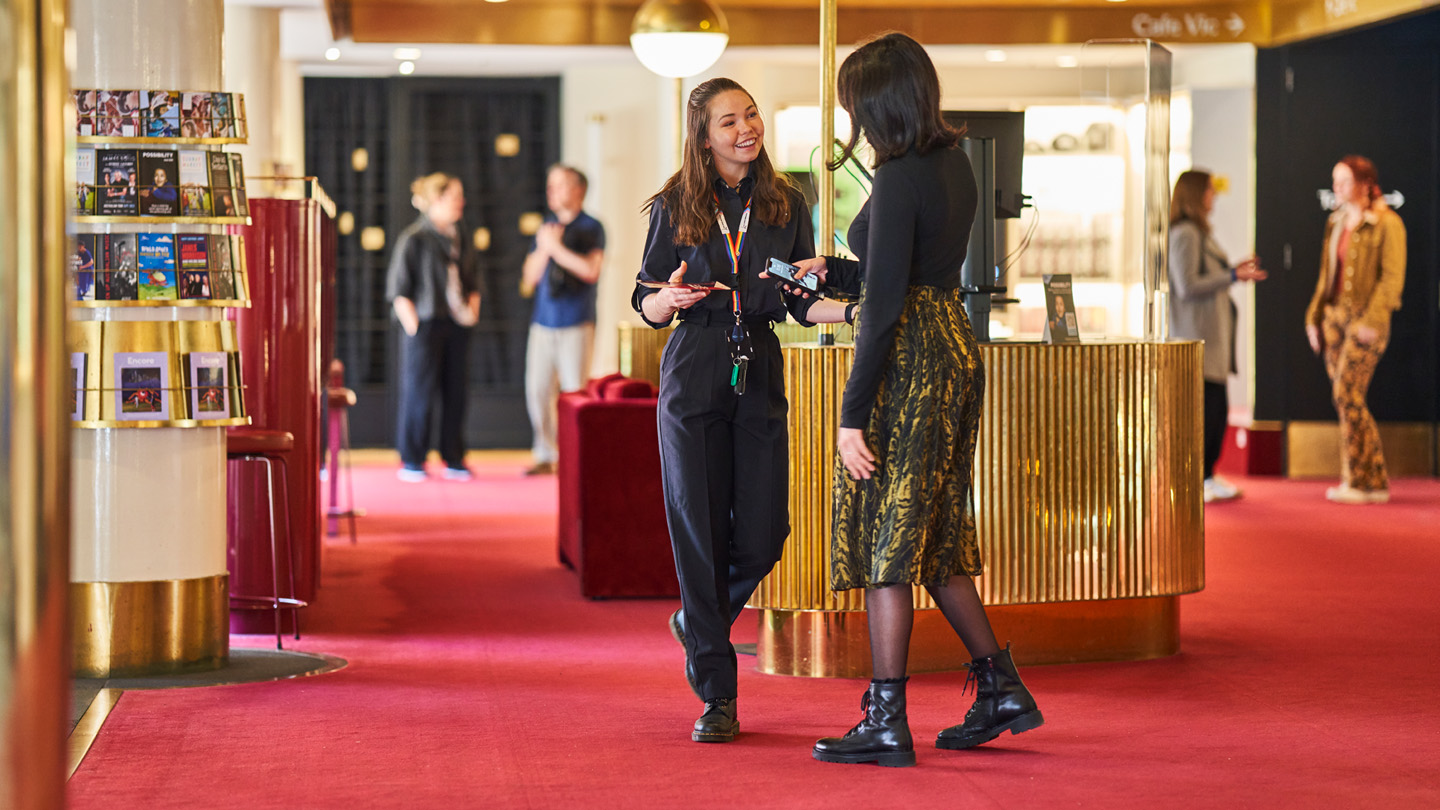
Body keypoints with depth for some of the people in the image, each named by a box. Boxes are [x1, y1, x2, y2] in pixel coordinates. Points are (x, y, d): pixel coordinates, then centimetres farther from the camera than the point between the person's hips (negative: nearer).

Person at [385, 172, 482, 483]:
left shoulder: (460, 238, 13)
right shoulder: (413, 239, -7)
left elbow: (472, 283, 22)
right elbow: (398, 290, -7)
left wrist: (472, 310, 7)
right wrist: (413, 326, -12)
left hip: (457, 327, 6)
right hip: (425, 325, -6)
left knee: (455, 393, 7)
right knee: (418, 392, -3)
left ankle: (453, 460, 15)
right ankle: (411, 461, 6)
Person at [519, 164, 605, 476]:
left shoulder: (591, 228, 0)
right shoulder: (547, 227, 15)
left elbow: (590, 270, -13)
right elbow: (530, 277, 13)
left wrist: (556, 248, -8)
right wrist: (544, 248, -3)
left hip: (576, 324, -5)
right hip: (544, 322, 5)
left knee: (574, 392, -6)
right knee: (537, 390, 3)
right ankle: (545, 456, 13)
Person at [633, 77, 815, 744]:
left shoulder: (785, 204, 7)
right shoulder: (676, 206, 2)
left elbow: (802, 301, 9)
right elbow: (646, 304, 5)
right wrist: (670, 298, -17)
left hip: (760, 378, 2)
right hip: (694, 376, -2)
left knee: (763, 535, -3)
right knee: (700, 532, -3)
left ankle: (697, 621, 31)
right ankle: (716, 695, 6)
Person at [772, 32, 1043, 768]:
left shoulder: (899, 179, -18)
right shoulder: (953, 162, 10)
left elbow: (887, 304, -20)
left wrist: (853, 416, -18)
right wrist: (835, 273, 30)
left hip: (909, 363, -9)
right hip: (956, 348, 9)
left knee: (886, 540, -2)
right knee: (934, 537, 17)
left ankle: (886, 723, 3)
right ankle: (1001, 688, 21)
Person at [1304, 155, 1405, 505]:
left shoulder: (1387, 224, -6)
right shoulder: (1336, 223, 16)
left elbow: (1392, 277, -12)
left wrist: (1372, 320, -19)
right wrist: (1315, 316, 13)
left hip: (1366, 319, -7)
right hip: (1334, 315, 7)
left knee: (1347, 395, -14)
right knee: (1345, 399, 5)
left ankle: (1362, 481, -7)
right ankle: (1373, 480, 12)